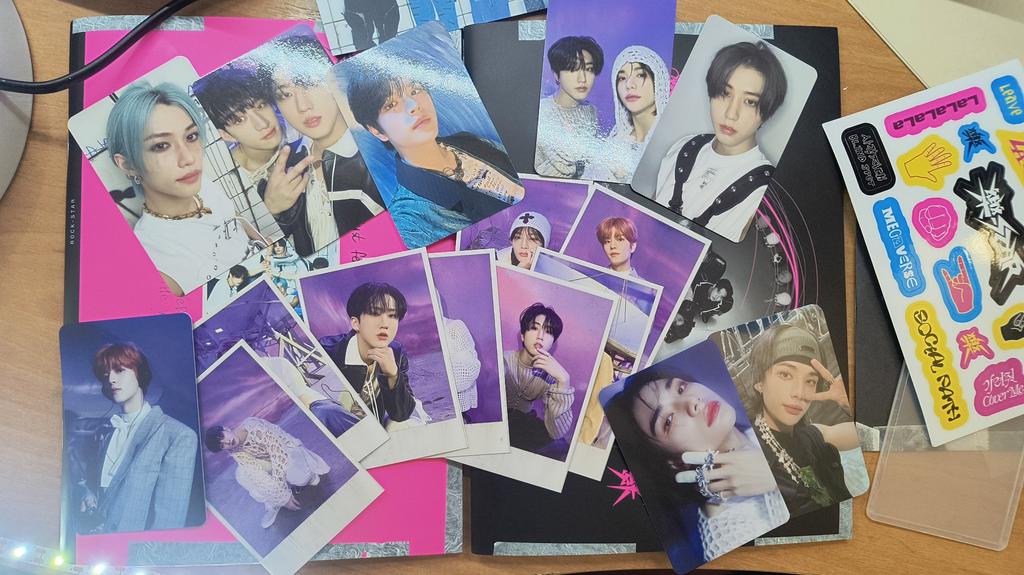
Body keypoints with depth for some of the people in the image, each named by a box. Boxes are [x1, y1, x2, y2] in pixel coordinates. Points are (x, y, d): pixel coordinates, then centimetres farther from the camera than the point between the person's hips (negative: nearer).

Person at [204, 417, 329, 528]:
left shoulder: (254, 428, -35)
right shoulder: (235, 452, -16)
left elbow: (279, 456, -33)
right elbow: (256, 472, -20)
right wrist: (283, 498, -26)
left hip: (288, 449, -5)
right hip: (266, 459, 5)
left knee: (298, 477, -35)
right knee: (242, 474, -19)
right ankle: (272, 505, 1)